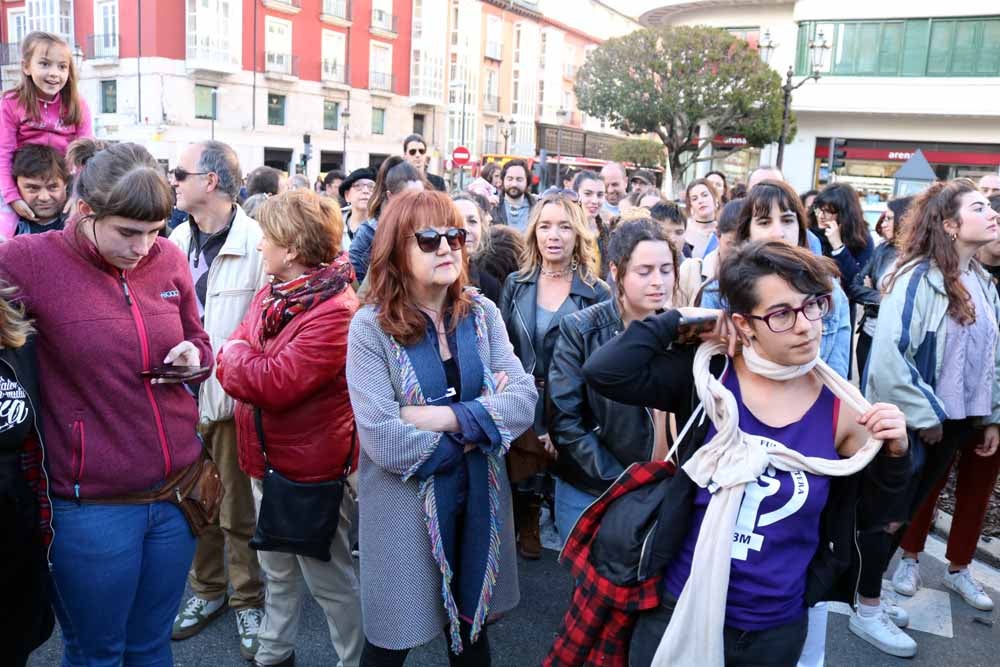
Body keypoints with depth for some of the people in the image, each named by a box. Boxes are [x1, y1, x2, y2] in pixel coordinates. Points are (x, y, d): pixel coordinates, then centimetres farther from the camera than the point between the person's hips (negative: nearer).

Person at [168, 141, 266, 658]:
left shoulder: (257, 243, -13)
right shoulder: (177, 242, 6)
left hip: (234, 396, -5)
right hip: (183, 393, 6)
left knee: (239, 511, 8)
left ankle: (248, 601, 27)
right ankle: (206, 590, 38)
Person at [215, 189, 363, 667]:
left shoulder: (335, 312, -25)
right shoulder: (270, 295, 5)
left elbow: (272, 383, -28)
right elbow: (230, 361, 6)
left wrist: (237, 355, -10)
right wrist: (242, 365, -16)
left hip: (312, 470, -8)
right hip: (267, 458, 9)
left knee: (330, 580, 9)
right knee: (277, 571, 26)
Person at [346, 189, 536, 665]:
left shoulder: (482, 313, -2)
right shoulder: (371, 326, -14)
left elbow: (524, 401, -11)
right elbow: (385, 442, -22)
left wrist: (446, 417, -23)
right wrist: (478, 423, -13)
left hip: (477, 500, 4)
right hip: (404, 508, -3)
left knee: (472, 627, 21)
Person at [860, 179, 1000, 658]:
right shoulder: (917, 278, -18)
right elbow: (888, 358, -23)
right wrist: (923, 416, -18)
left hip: (955, 421, 7)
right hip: (910, 423, -7)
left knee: (905, 511, 17)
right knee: (888, 514, 4)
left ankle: (872, 584, 34)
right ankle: (866, 613, 19)